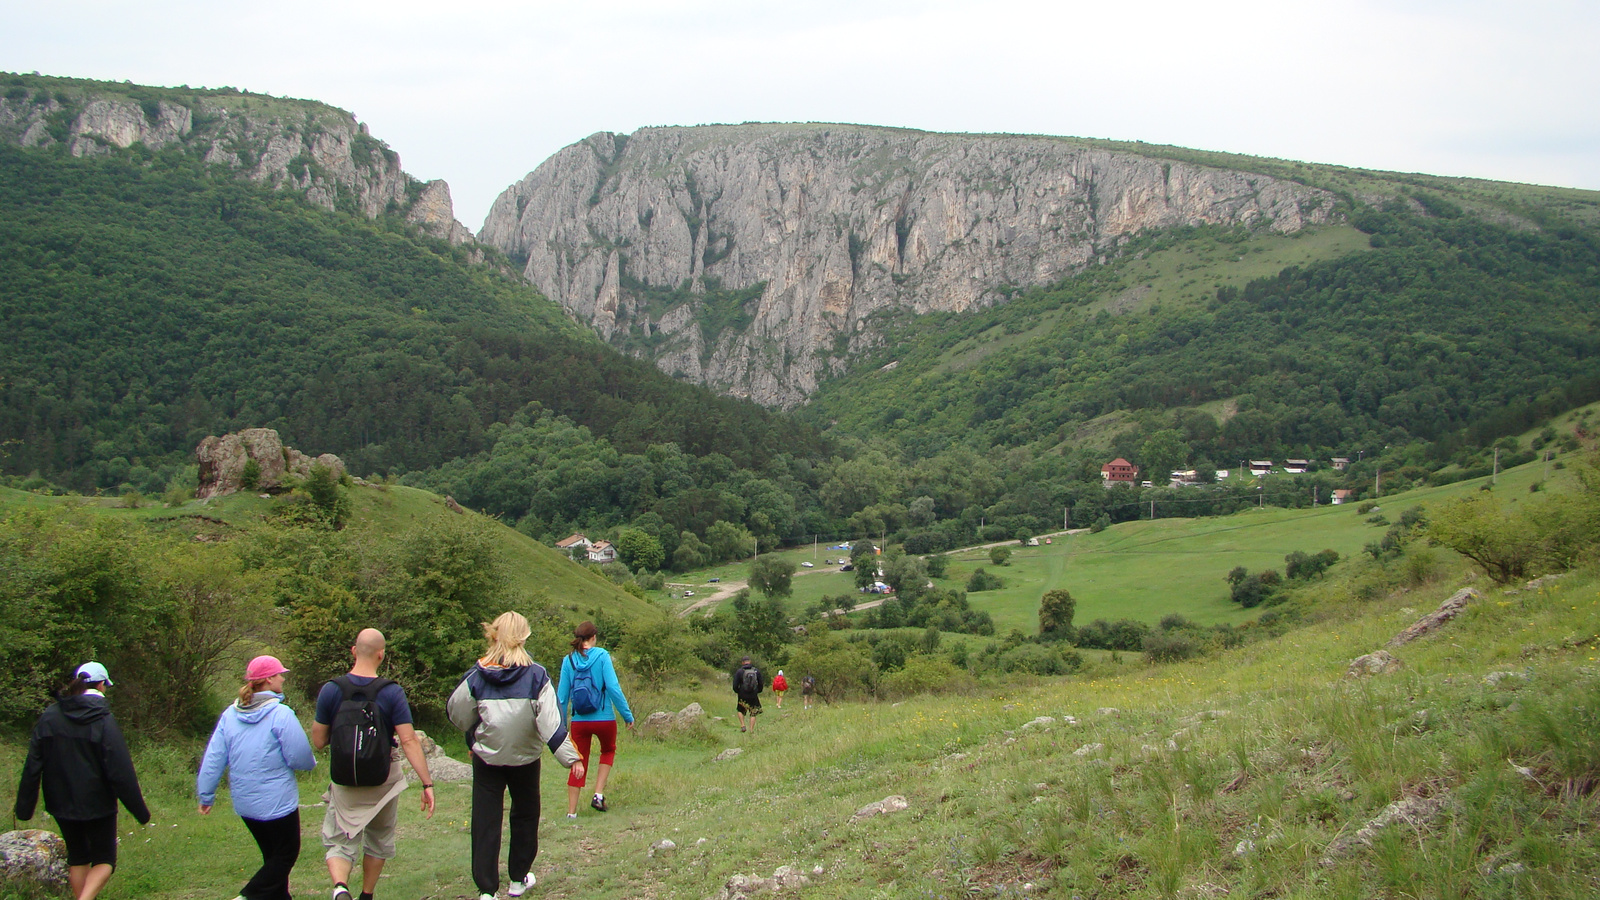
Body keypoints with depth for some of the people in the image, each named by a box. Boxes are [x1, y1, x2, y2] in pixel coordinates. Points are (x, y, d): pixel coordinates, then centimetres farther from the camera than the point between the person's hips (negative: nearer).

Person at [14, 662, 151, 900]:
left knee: (77, 858, 20)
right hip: (97, 805, -4)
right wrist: (140, 810, -9)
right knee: (104, 861, 7)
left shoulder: (49, 716, -2)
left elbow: (33, 765, -1)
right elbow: (121, 773, -15)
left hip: (61, 804, 4)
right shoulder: (104, 721, -15)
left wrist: (25, 806, 5)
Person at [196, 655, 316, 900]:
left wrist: (206, 795, 9)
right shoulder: (280, 714, -19)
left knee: (272, 855, 20)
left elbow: (213, 759, 0)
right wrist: (311, 764, 7)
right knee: (286, 855, 7)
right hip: (277, 802, -7)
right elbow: (300, 758, -16)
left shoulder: (230, 714, -2)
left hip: (244, 803, 7)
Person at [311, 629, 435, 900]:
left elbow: (318, 742, -3)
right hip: (384, 779, 0)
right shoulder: (392, 693, -14)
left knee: (339, 842, 8)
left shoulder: (331, 690, -10)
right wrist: (427, 783, -16)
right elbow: (409, 741, -18)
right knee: (379, 838, 22)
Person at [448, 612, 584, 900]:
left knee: (485, 822, 4)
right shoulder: (536, 676, -13)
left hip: (486, 758, 0)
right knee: (525, 817, 19)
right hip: (524, 758, 0)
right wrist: (571, 757, -13)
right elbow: (551, 722, -17)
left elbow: (457, 714, 3)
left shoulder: (477, 676, -8)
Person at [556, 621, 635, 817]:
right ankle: (598, 794, 11)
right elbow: (613, 687, -14)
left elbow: (562, 695, 3)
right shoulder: (601, 656, -9)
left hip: (579, 720, 2)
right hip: (604, 718, -2)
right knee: (608, 751, 25)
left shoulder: (568, 660, -1)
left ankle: (572, 811, 10)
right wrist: (627, 715, -7)